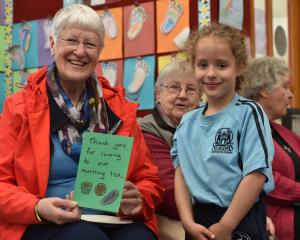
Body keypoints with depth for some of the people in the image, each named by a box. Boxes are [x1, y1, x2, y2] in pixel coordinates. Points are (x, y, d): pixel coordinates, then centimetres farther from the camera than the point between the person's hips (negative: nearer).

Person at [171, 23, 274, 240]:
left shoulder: (248, 114, -8)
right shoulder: (187, 123, 7)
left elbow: (256, 175, -14)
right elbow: (181, 174, 4)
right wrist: (189, 222, -9)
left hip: (241, 223, -4)